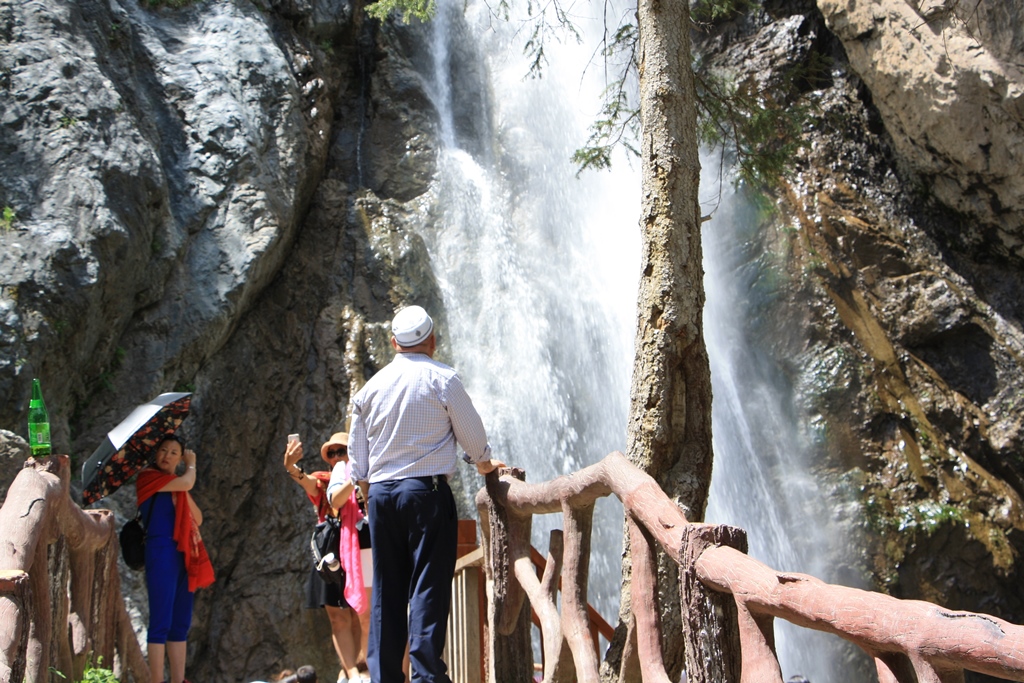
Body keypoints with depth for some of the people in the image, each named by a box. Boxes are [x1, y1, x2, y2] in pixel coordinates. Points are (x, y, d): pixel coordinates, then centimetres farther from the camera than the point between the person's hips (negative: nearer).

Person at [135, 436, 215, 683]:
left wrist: (185, 495, 0)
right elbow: (187, 483, -15)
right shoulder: (148, 477, -1)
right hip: (162, 551, -8)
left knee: (181, 624, 7)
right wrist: (192, 465, 4)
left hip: (185, 555, 8)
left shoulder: (177, 485, 20)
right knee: (161, 622, -10)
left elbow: (198, 519, 12)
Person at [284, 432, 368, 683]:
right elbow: (307, 481, -16)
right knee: (338, 617, -4)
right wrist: (291, 467, -36)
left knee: (352, 615, 2)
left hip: (354, 553, -1)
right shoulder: (323, 481, 9)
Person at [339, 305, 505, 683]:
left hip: (381, 495, 5)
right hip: (427, 491, -5)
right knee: (428, 586, -3)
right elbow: (472, 433, 4)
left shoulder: (371, 386, 11)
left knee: (386, 591, 8)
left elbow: (357, 458, 14)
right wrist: (484, 463, 23)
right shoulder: (442, 379, -4)